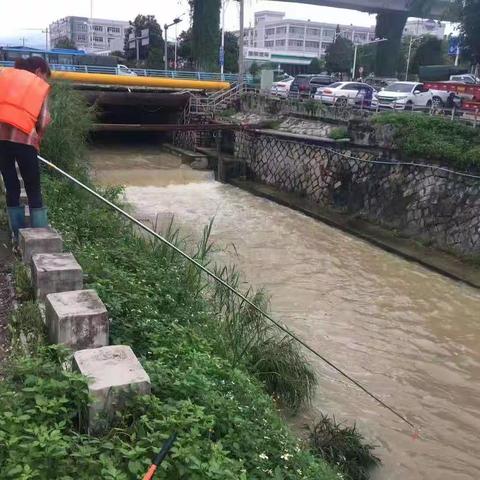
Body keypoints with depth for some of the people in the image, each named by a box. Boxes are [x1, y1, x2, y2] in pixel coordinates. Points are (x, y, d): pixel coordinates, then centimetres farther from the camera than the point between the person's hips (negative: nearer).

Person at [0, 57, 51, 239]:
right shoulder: (40, 86, 12)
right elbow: (43, 122, 3)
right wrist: (36, 140, 20)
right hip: (23, 138, -3)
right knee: (34, 191, 6)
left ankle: (19, 237, 13)